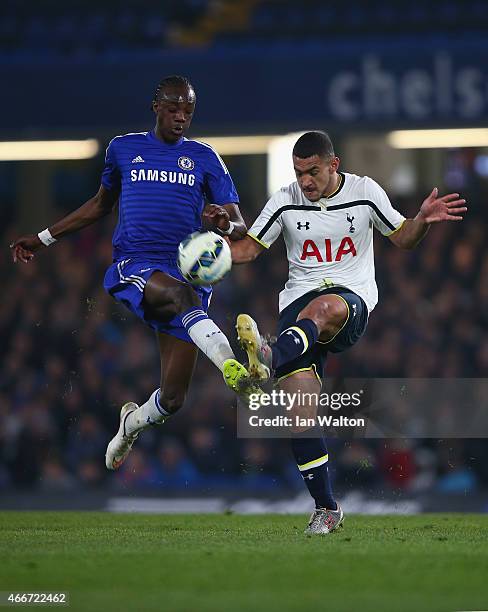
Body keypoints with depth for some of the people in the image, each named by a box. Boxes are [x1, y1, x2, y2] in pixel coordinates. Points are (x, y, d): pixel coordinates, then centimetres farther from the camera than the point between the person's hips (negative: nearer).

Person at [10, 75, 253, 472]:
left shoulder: (204, 158, 11)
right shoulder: (124, 149, 13)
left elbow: (241, 228, 6)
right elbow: (102, 204, 30)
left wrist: (226, 224, -19)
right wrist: (45, 238, 32)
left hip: (188, 272, 1)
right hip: (133, 268, -1)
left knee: (172, 399, -3)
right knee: (182, 294, -40)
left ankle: (132, 423, 32)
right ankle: (232, 366, -63)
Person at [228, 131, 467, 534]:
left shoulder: (365, 192, 4)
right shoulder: (286, 202, 6)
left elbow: (402, 239, 14)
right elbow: (250, 248, 12)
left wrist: (424, 220, -7)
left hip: (353, 298, -2)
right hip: (300, 300, 2)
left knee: (324, 307, -42)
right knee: (300, 412, -13)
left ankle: (270, 359, -69)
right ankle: (326, 508, -3)